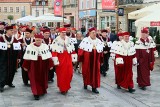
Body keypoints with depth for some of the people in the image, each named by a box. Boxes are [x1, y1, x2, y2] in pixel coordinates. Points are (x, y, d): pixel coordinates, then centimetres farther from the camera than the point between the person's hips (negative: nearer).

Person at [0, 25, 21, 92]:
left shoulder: (14, 39, 5)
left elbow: (17, 49, 7)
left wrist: (18, 57, 4)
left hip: (12, 59, 4)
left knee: (12, 70, 10)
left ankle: (9, 82, 27)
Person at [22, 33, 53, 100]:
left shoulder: (45, 46, 1)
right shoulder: (30, 47, -7)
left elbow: (49, 57, 3)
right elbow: (27, 58, -4)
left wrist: (50, 65, 2)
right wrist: (25, 66, -3)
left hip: (43, 66, 3)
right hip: (33, 66, -3)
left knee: (43, 79, 15)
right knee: (35, 80, -4)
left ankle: (43, 91, 33)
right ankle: (36, 93, -1)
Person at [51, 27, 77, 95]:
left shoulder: (69, 39, 10)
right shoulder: (56, 40, -7)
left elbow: (72, 49, 13)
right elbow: (54, 51, -11)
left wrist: (74, 58, 10)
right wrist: (56, 61, -14)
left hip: (68, 60, 5)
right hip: (60, 60, -4)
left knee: (69, 73, 3)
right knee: (61, 75, 0)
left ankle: (66, 87, 22)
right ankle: (62, 89, 11)